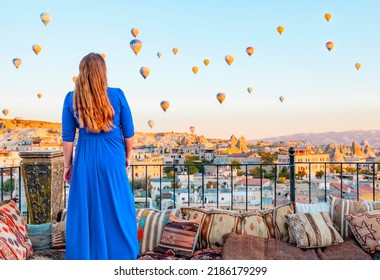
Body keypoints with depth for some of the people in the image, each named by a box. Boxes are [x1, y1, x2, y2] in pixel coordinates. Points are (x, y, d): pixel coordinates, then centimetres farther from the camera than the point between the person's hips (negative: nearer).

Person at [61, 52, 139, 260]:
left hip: (85, 159, 1)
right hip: (113, 158, 0)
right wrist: (128, 156, 14)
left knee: (85, 210, 11)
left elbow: (68, 137, -1)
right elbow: (128, 132, -1)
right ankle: (121, 255, 25)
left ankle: (85, 256, 22)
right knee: (118, 209, 12)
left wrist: (67, 165, 10)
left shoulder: (72, 99, -5)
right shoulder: (117, 95, -7)